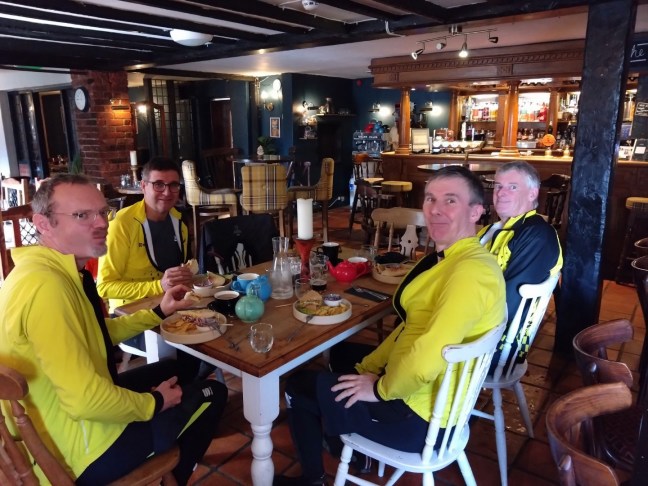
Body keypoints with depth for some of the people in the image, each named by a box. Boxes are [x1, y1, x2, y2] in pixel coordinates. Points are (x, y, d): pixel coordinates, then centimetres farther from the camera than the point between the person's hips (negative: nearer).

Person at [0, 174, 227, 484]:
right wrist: (154, 402, -17)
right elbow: (86, 400, -35)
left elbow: (97, 335, 14)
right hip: (84, 450, -9)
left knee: (169, 369, 28)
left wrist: (159, 312, 5)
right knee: (212, 394, 5)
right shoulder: (45, 284, -32)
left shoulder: (60, 272, 1)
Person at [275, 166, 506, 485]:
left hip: (423, 415, -9)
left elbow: (425, 362, -38)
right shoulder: (449, 258, 5)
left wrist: (380, 389, -18)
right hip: (414, 384, 10)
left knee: (299, 387, 5)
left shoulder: (471, 270, -29)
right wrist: (367, 370, 8)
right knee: (341, 354, 29)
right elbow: (411, 326, 13)